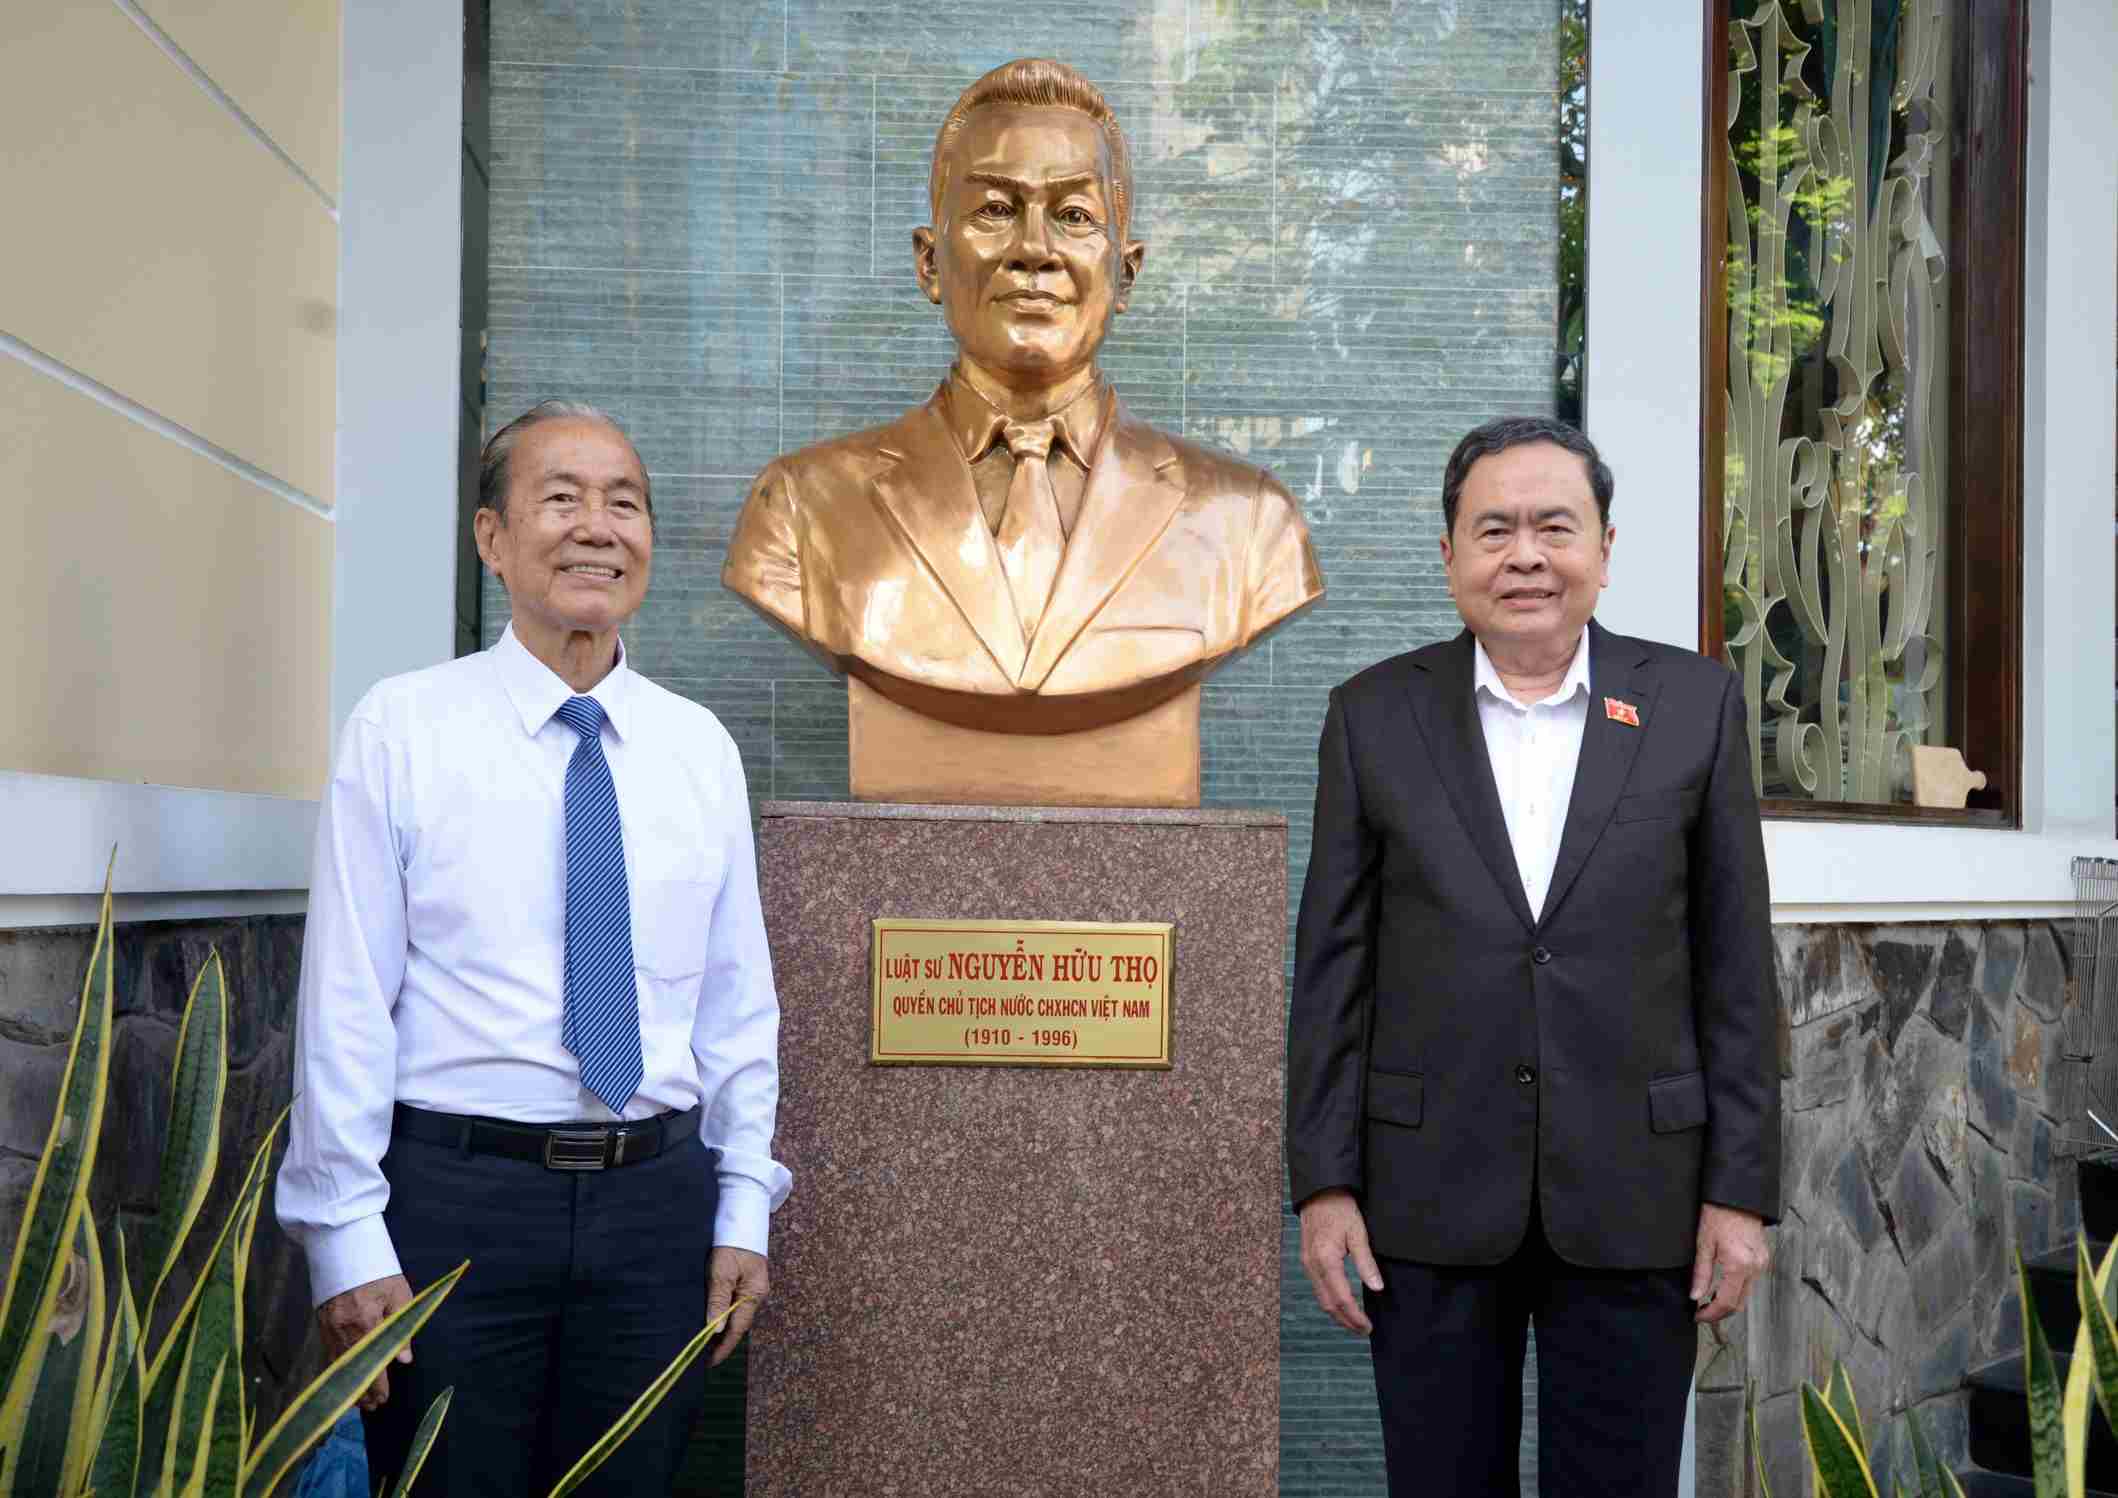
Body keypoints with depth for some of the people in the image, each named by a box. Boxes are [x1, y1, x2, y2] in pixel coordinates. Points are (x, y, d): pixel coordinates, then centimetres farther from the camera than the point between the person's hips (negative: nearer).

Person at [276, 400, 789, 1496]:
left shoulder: (700, 746, 6)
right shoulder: (403, 728, -4)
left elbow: (739, 998, 9)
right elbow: (344, 1001, -6)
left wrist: (743, 1210, 6)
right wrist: (346, 1243, -8)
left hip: (659, 1198, 3)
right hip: (456, 1192, -3)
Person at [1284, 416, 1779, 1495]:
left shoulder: (1696, 704, 1)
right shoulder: (1373, 716, 1)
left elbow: (1736, 963, 1)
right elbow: (1332, 968, 1)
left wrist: (1741, 1188, -1)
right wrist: (1323, 1184, -2)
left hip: (1633, 1201, 0)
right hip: (1431, 1201, 0)